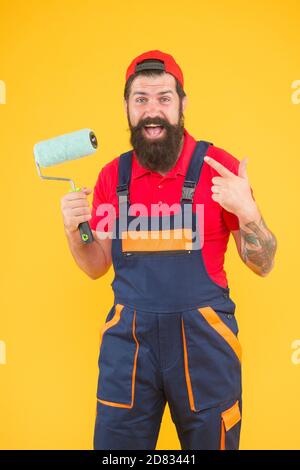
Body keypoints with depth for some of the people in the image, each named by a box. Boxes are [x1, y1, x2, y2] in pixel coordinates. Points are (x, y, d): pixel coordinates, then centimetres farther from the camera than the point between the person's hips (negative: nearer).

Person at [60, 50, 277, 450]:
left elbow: (262, 265, -3)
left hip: (203, 339, -2)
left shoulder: (219, 167, -6)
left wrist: (247, 211, -20)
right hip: (128, 339, 3)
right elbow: (97, 267, 11)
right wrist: (73, 230, -7)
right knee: (116, 443, 14)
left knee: (211, 439, 15)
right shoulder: (112, 176, 3)